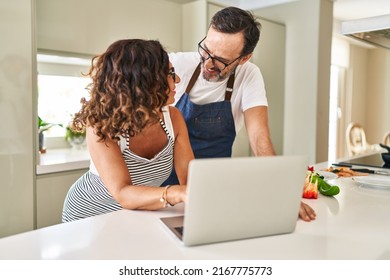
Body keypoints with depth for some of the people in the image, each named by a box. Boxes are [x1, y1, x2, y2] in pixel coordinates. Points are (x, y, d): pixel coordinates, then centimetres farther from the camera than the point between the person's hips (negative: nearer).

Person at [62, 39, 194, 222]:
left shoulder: (173, 118, -13)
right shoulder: (103, 126, -27)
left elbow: (190, 178, -15)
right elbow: (122, 194, -37)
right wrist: (178, 193, -53)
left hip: (135, 216, 4)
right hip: (87, 217, -3)